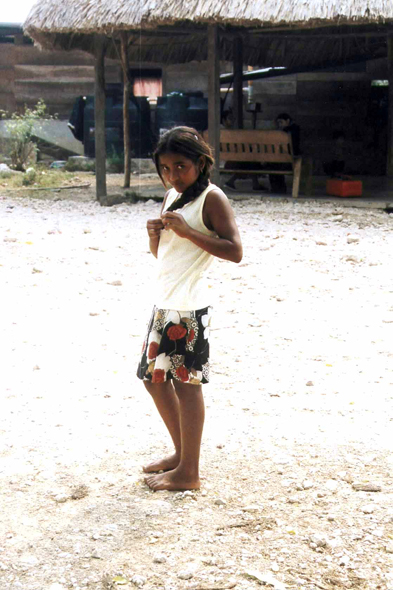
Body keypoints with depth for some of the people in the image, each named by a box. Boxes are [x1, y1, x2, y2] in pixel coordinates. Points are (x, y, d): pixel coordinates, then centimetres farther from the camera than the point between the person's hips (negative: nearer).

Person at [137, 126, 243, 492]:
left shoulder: (211, 198, -9)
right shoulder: (171, 196, 15)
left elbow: (235, 251, -19)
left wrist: (187, 231, -21)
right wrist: (154, 233, 0)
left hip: (189, 306, -9)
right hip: (164, 303, 9)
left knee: (186, 383, -3)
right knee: (154, 377, 15)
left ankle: (188, 473, 6)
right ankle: (181, 453, 30)